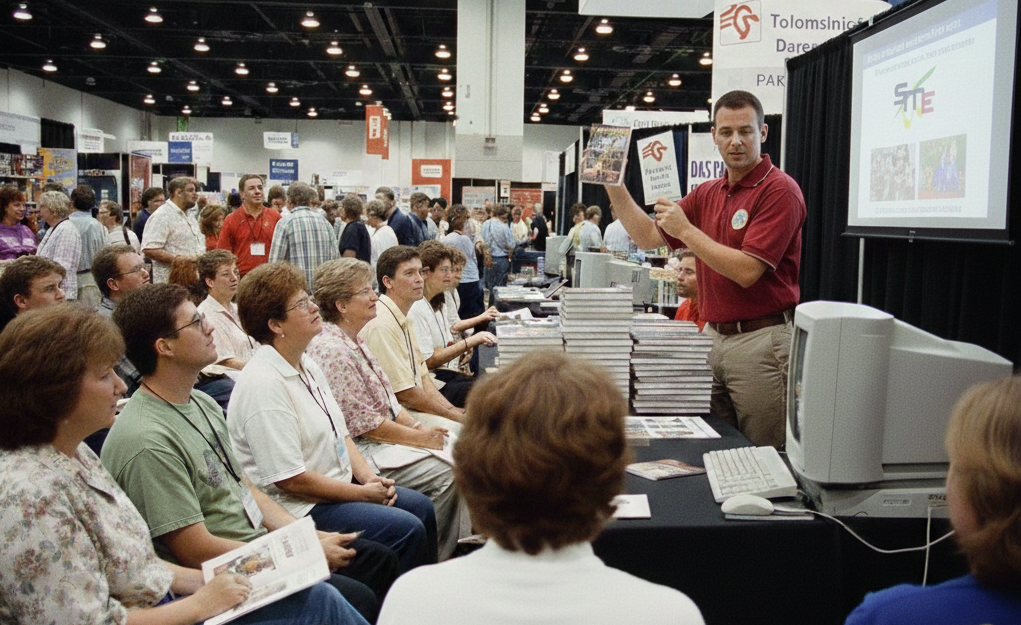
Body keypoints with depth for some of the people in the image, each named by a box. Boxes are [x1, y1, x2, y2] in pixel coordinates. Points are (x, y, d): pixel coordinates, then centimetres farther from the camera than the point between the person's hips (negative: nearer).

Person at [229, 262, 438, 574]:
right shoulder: (263, 385, -23)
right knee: (407, 529, -18)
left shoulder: (308, 365, 8)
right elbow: (291, 480, -24)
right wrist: (364, 493, -15)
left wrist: (369, 477, -1)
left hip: (339, 486, 10)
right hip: (297, 507, -10)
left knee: (421, 507, 9)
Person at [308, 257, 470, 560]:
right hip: (359, 448, -11)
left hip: (385, 431, 11)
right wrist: (419, 437, -13)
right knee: (444, 475, -21)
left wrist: (417, 425, 1)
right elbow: (364, 423, -21)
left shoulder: (354, 340, 11)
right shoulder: (331, 350, -21)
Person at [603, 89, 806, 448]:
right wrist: (614, 186, 3)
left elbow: (746, 271, -19)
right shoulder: (707, 194, 13)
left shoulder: (779, 190, -12)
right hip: (715, 336, 7)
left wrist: (686, 230, -15)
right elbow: (648, 237, 13)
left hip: (760, 339, -7)